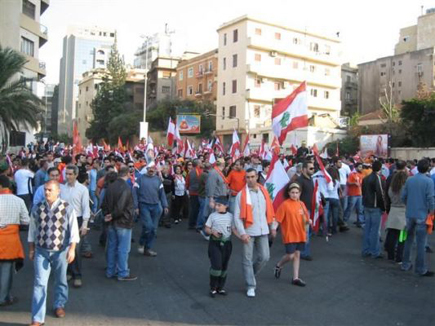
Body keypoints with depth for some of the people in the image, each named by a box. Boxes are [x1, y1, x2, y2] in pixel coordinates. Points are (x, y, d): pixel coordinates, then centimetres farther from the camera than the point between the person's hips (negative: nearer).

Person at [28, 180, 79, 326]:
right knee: (39, 284, -3)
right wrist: (31, 250, 11)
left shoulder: (67, 208, -9)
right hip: (41, 251, 1)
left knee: (61, 281, 16)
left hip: (61, 251, -1)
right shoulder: (37, 209, -2)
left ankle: (59, 305, 41)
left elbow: (73, 230, -8)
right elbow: (32, 230, 8)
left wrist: (72, 249, -14)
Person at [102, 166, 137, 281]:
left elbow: (104, 204, 6)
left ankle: (110, 271, 26)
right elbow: (121, 207, -24)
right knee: (123, 249, 3)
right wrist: (112, 216, -9)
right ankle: (123, 273, 11)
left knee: (111, 247, 15)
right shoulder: (126, 188, -21)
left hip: (112, 223, 8)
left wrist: (107, 215, 4)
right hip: (123, 223, -7)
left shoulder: (110, 186, 3)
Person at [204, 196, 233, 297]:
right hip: (215, 243, -3)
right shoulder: (213, 216, -2)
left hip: (226, 243, 3)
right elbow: (206, 228, 3)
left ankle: (220, 288, 25)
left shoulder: (230, 216, 2)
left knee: (224, 267, 10)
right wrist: (213, 232, -18)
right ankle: (213, 288, 7)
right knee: (216, 266, -10)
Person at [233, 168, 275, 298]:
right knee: (247, 259, 3)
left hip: (263, 231, 4)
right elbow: (237, 216, -10)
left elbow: (269, 210, 12)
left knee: (264, 257, 5)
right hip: (248, 232, -3)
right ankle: (251, 286, 16)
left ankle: (250, 274, 32)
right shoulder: (241, 195, -7)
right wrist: (242, 233, -18)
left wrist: (272, 226, 8)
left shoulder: (264, 192, 6)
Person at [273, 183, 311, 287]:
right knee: (290, 256, -4)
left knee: (297, 255, 10)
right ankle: (278, 266, 26)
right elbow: (278, 219, -13)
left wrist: (308, 221, -5)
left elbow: (305, 219, 15)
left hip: (300, 234, 5)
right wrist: (274, 229, -23)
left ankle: (295, 278, 19)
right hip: (289, 235, -5)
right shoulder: (285, 204, -11)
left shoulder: (301, 204, 6)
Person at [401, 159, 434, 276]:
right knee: (421, 243, 1)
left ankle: (405, 264, 22)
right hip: (422, 215, -5)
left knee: (408, 240, 16)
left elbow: (403, 196, 4)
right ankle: (421, 269, 8)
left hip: (410, 214, 5)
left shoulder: (409, 180, 3)